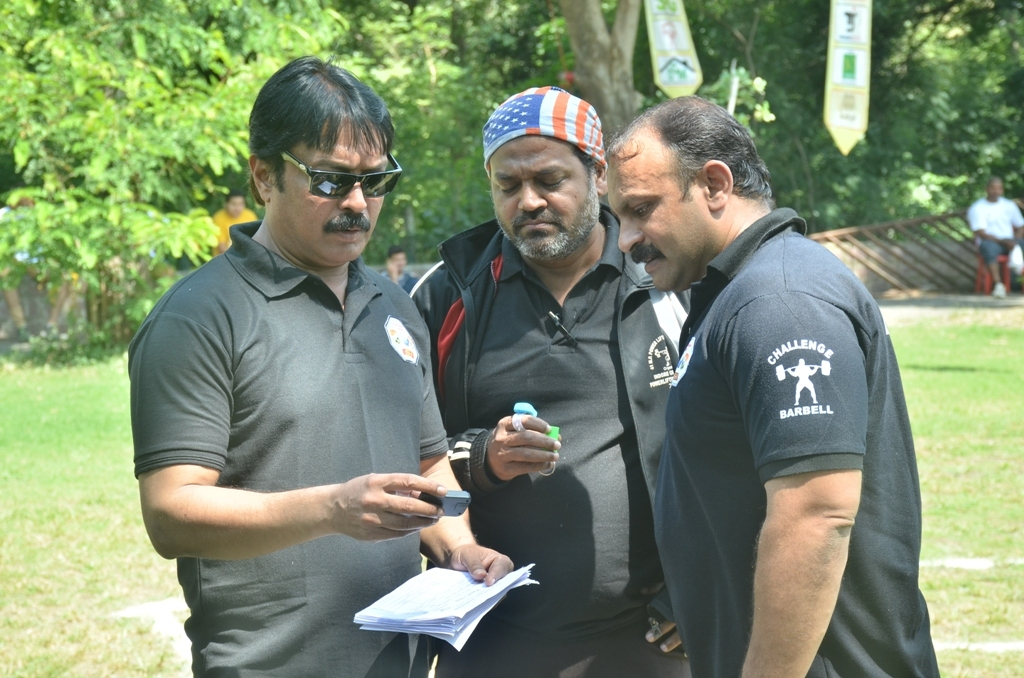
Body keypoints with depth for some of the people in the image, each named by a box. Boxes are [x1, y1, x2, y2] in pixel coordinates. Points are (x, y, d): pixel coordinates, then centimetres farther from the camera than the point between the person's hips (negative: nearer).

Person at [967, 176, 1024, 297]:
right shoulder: (977, 208, 0)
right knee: (988, 247, -40)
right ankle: (998, 284, -46)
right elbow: (981, 233, -9)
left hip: (1009, 242, 4)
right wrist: (1002, 241, -21)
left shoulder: (1009, 205, 15)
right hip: (990, 241, -4)